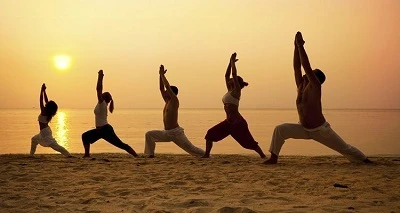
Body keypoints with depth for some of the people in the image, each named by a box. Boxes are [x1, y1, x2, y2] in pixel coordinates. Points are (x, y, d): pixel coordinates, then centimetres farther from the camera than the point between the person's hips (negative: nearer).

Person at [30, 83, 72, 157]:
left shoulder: (44, 111, -16)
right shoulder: (48, 113, 4)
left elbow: (41, 101, -17)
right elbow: (46, 100, 11)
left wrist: (42, 90, -14)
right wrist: (44, 91, 12)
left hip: (45, 132, -10)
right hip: (44, 132, 10)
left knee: (54, 145, -15)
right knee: (34, 139, 28)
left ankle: (68, 155, -24)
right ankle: (31, 154, 34)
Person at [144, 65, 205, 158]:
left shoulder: (174, 101, -10)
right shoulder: (167, 101, 11)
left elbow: (167, 86, -17)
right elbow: (161, 88, 12)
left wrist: (162, 74, -9)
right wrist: (161, 75, 8)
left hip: (176, 132, -8)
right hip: (166, 133, 8)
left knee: (191, 148, -6)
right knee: (149, 135, -1)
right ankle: (150, 154, 2)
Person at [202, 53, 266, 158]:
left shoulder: (237, 91, -7)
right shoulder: (230, 90, 14)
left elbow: (234, 74, -13)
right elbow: (226, 75, 19)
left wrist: (233, 62, -2)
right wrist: (230, 62, 19)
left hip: (238, 122, -8)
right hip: (228, 122, 8)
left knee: (248, 142, -6)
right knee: (210, 134, 4)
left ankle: (263, 156, 4)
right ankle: (207, 154, 7)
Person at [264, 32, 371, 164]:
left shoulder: (315, 87, -17)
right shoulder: (301, 86, 0)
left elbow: (306, 67, -27)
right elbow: (296, 66, -5)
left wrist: (301, 46, -25)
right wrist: (296, 46, -10)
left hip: (321, 130, -5)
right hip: (304, 129, 6)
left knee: (345, 148, 8)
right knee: (280, 130, -14)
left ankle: (365, 160, 31)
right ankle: (273, 158, -9)